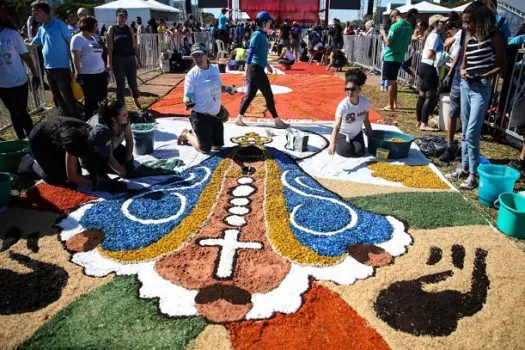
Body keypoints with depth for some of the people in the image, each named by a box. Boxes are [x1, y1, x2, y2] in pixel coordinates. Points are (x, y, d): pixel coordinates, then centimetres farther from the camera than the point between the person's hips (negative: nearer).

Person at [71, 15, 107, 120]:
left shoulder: (93, 38, 17)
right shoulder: (77, 38, -6)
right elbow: (76, 59, -12)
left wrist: (105, 70, 19)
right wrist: (78, 75, -17)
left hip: (100, 74, 7)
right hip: (87, 76, -7)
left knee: (102, 99, 10)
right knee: (90, 101, 1)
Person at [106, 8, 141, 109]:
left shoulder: (129, 29, 9)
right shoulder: (112, 29, 0)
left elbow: (134, 45, 10)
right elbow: (109, 47, -5)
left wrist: (138, 57, 5)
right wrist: (109, 62, -11)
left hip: (130, 58, 3)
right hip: (118, 60, -3)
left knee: (132, 82, 9)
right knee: (120, 84, 2)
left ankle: (136, 100, 33)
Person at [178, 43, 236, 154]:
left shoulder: (215, 68, 1)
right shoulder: (192, 74, -16)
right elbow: (187, 95, -16)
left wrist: (227, 89, 1)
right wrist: (187, 101, -38)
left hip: (216, 114, 6)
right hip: (200, 116, -6)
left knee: (218, 145, 16)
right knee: (205, 149, 0)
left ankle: (196, 133, 36)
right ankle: (187, 134, 26)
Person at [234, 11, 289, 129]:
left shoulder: (263, 35, 13)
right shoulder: (257, 35, -15)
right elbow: (250, 54, -18)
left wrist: (267, 65, 29)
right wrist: (247, 72, -20)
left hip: (258, 69, 9)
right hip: (256, 69, -9)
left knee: (250, 95, 11)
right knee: (269, 95, -3)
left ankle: (239, 118, 17)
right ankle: (277, 121, 5)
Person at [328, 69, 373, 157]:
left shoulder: (365, 102, -18)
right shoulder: (343, 105, -30)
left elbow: (365, 120, 0)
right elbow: (336, 127, -37)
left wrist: (371, 134, 3)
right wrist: (332, 143, -49)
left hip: (357, 133, 3)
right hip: (343, 133, -3)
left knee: (359, 152, -15)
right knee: (347, 151, -22)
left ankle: (352, 143, 19)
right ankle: (339, 143, 12)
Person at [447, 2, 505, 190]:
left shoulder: (494, 36, -7)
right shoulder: (470, 38, 10)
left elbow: (501, 66, -6)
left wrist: (484, 75, -21)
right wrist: (463, 71, -6)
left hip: (481, 88, -7)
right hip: (466, 85, 7)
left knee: (472, 133, -10)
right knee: (465, 132, 11)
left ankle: (473, 174, -2)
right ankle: (464, 167, 22)